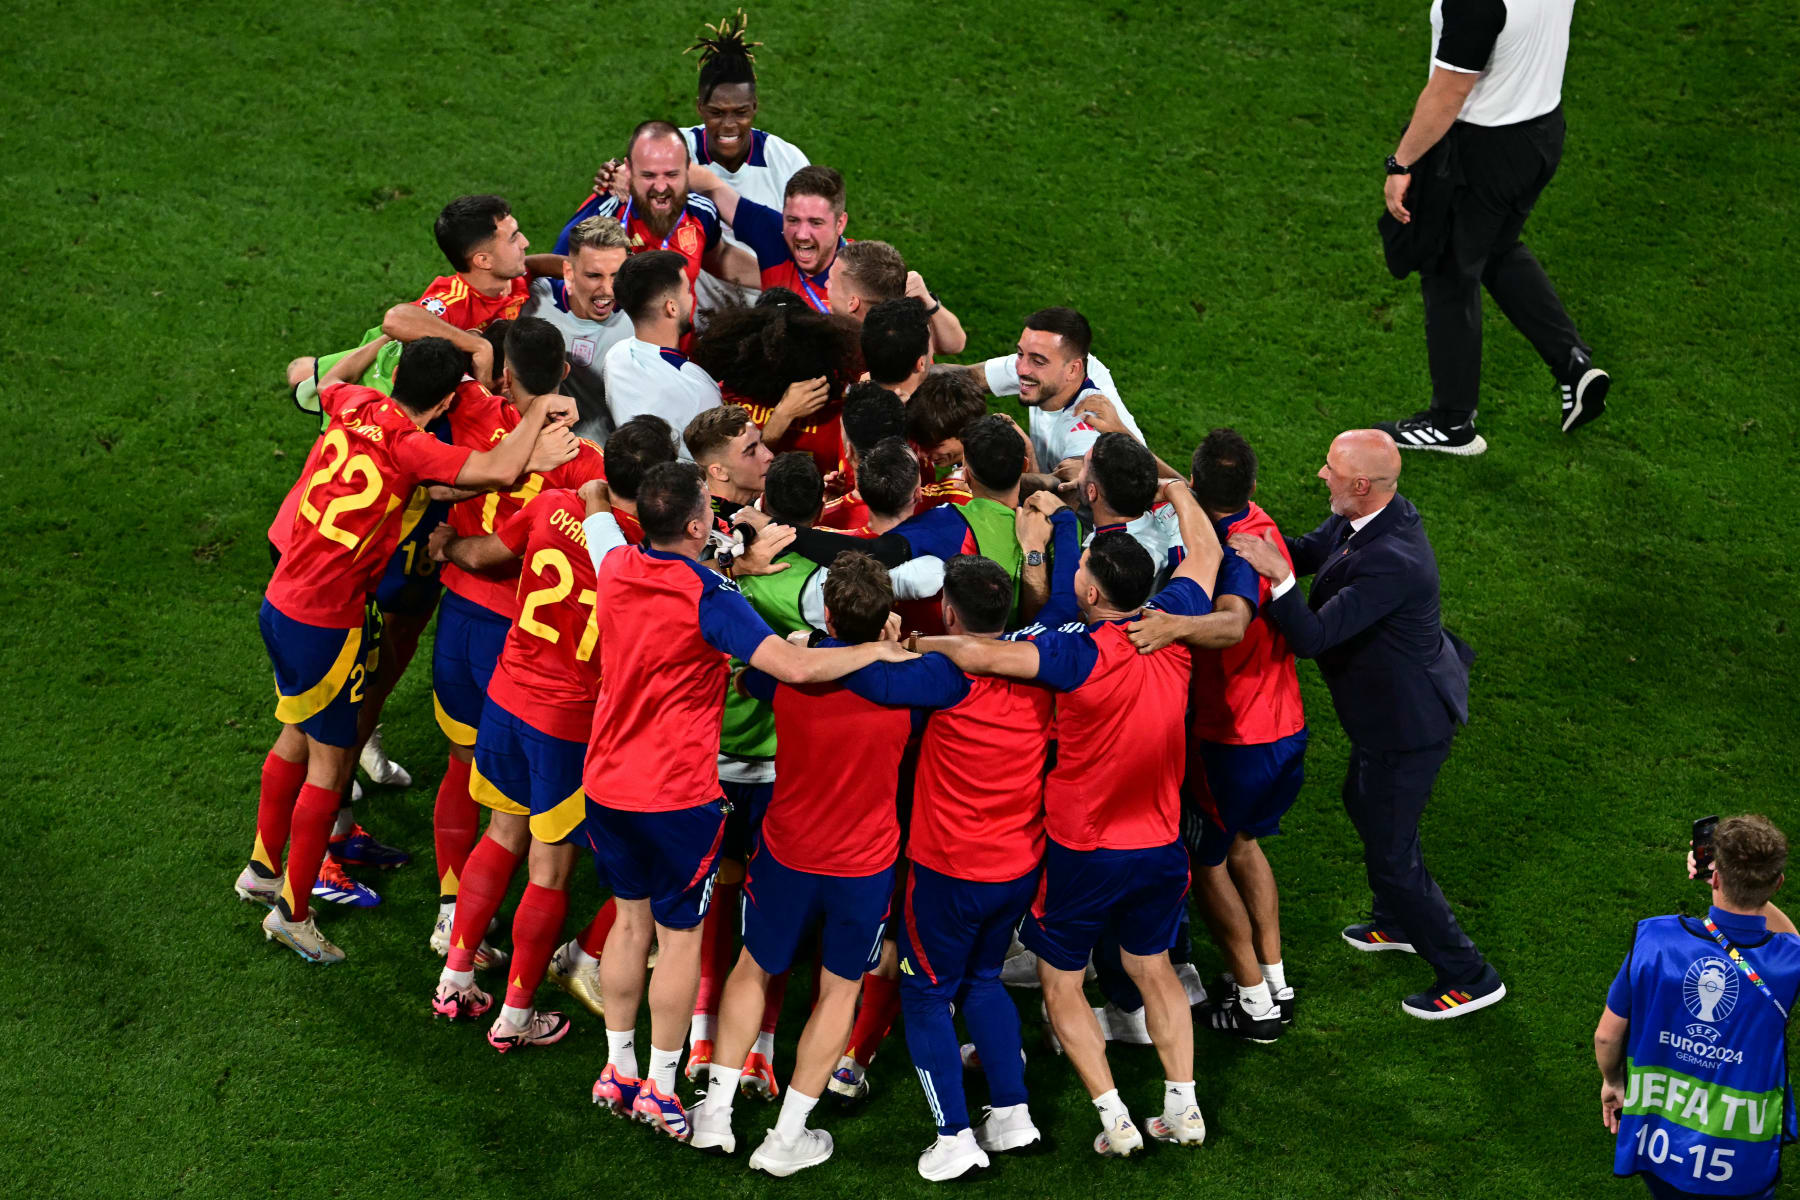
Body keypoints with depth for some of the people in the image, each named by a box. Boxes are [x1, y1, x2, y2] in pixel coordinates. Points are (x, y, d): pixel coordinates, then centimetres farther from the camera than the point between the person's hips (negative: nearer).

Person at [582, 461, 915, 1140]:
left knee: (631, 920, 21)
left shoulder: (616, 568, -2)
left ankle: (618, 1073, 30)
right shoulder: (708, 598, -21)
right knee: (680, 937, 9)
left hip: (608, 782, 6)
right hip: (676, 795, -6)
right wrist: (878, 650, -17)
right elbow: (797, 667, -29)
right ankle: (659, 1091, 16)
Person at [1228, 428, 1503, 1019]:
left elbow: (1312, 637, -37)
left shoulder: (1390, 562, -38)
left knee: (1391, 854, 5)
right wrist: (1258, 539, -11)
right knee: (1363, 803, 32)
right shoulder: (1376, 512, -10)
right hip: (1402, 703, 10)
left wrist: (1278, 576, -39)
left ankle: (1468, 976, 21)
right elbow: (1310, 550, 4)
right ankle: (1399, 923, 55)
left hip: (1406, 725, -10)